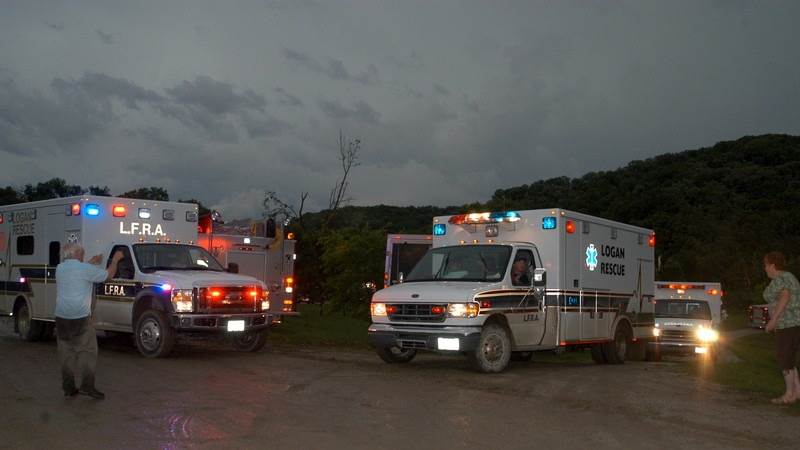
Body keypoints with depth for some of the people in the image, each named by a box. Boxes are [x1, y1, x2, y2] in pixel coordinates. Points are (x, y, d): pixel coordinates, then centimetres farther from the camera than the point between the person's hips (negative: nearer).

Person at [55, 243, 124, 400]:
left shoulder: (59, 269, 9)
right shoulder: (85, 269, -8)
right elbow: (108, 275, 2)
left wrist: (91, 263, 35)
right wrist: (115, 259, 17)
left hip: (61, 317, 6)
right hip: (80, 317, -6)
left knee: (66, 353, 9)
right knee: (87, 351, 0)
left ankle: (68, 388, 11)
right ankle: (87, 385, -7)